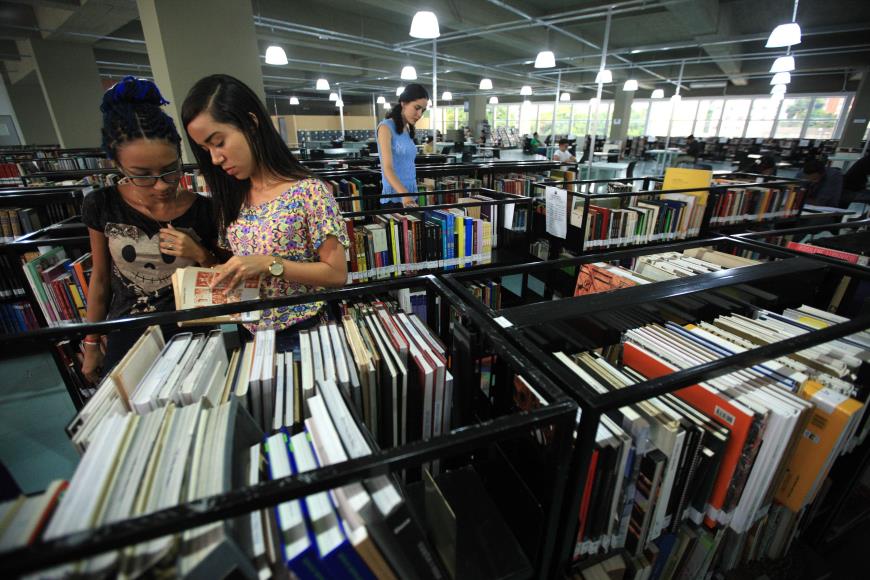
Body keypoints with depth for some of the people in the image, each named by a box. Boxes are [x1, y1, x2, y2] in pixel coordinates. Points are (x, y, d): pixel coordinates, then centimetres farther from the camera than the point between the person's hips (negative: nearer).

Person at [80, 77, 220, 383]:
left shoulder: (203, 210, -14)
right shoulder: (101, 206, -9)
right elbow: (100, 278, 4)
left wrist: (200, 255, -22)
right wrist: (91, 344, 11)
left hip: (187, 333, -2)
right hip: (124, 338, 2)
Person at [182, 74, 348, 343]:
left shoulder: (308, 192, -16)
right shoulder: (232, 197, 3)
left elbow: (337, 274, -16)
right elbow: (244, 257, 13)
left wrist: (269, 264, -22)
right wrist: (224, 270, -6)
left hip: (301, 330, -5)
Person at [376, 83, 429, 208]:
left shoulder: (408, 130, 14)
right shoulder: (386, 127, -9)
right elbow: (387, 168, -21)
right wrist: (404, 195, -36)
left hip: (411, 196, 8)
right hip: (394, 199, -8)